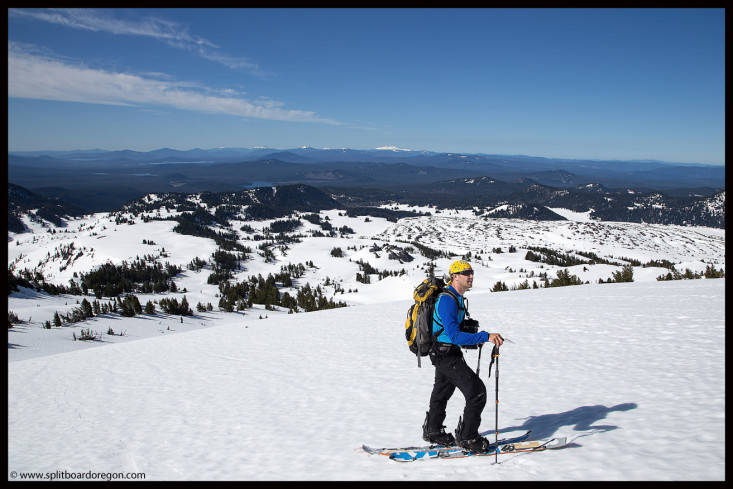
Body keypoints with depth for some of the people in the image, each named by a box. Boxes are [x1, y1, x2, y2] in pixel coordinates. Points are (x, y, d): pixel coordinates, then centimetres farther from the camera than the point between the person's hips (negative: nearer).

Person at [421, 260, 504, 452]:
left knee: (442, 392, 24)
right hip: (447, 355, -11)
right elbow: (455, 335, -33)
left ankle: (433, 431, 41)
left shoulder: (456, 298, 9)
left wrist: (474, 339, 12)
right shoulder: (447, 300, -24)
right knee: (477, 391, -8)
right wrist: (485, 336, -39)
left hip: (444, 354, 11)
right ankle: (467, 438, 4)